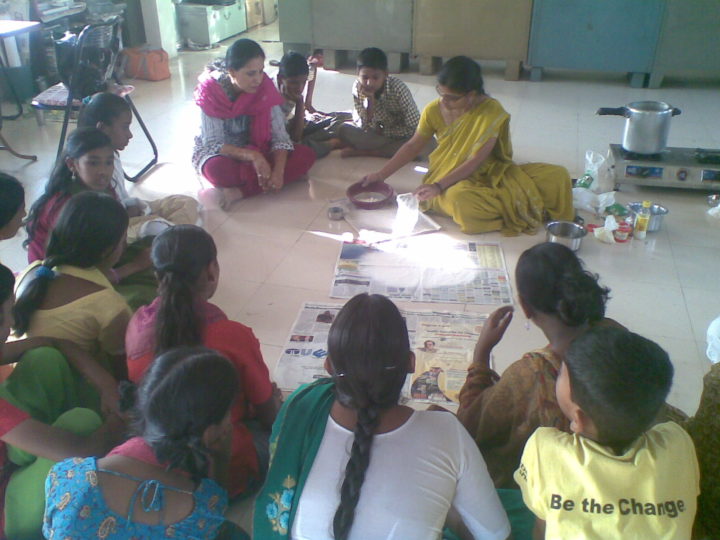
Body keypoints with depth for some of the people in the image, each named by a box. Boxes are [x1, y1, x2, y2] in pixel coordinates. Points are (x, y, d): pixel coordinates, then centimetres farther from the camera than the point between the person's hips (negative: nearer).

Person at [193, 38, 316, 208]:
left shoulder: (264, 88, -13)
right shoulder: (211, 91, -21)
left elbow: (279, 135, -15)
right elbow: (213, 143, -24)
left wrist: (279, 171, -33)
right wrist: (253, 156, -38)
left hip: (255, 148, 4)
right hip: (220, 153, -4)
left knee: (306, 155, -21)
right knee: (219, 169, -41)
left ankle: (240, 191, -28)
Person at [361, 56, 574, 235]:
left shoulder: (492, 111, -14)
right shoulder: (434, 110, -4)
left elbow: (476, 161, -18)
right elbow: (412, 146, 7)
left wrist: (438, 185, -25)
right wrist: (381, 175, 2)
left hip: (489, 173, -1)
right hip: (454, 183, 2)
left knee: (558, 176, -21)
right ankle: (533, 211, -19)